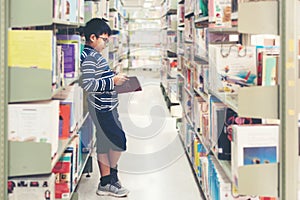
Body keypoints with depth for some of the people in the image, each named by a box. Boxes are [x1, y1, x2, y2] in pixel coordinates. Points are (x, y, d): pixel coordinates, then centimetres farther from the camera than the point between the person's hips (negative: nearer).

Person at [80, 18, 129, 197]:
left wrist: (114, 78, 14)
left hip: (105, 106, 10)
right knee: (119, 140, -5)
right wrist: (113, 81, -20)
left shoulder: (94, 55, 17)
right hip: (103, 108, -10)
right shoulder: (89, 57, -16)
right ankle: (112, 175, 10)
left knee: (104, 144, 11)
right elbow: (87, 84, -24)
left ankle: (105, 182, 16)